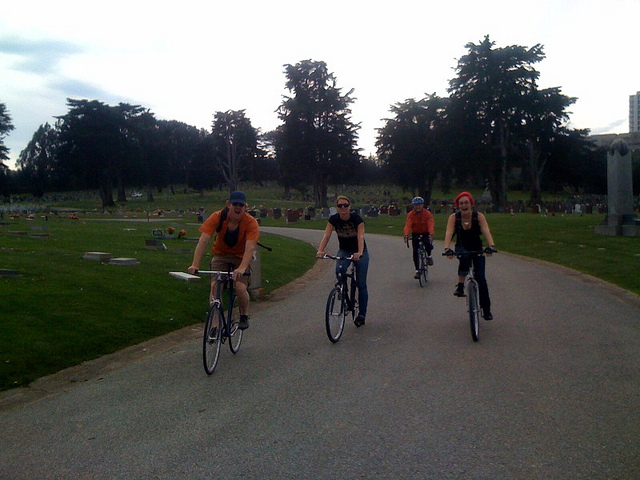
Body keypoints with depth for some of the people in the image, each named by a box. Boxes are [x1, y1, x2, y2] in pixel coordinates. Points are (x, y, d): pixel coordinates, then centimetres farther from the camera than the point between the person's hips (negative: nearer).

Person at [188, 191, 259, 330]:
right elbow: (203, 241, -29)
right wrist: (195, 265, -40)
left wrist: (242, 268, -50)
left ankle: (244, 316, 11)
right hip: (221, 255, 1)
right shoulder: (217, 217, -22)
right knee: (215, 287, -17)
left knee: (240, 288, -19)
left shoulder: (251, 222, -24)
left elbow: (250, 248, -34)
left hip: (241, 257, -1)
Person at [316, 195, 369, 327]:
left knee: (361, 284, -3)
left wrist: (359, 253, -51)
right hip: (343, 251, 2)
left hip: (360, 252, -2)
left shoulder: (357, 219, -21)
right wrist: (320, 250, -40)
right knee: (339, 271, -29)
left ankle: (362, 314, 10)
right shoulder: (333, 219, -12)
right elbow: (326, 235, -22)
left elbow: (360, 237, -33)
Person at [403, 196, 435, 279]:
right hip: (415, 234, 2)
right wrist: (406, 235, -41)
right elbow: (408, 225, -22)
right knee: (415, 252, -7)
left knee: (428, 244, -29)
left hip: (425, 234, -2)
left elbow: (430, 225, -27)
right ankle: (417, 271, 3)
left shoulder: (427, 214, -14)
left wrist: (431, 235, -45)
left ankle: (429, 256, 6)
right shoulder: (410, 215, -10)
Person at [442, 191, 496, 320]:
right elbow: (449, 233, -27)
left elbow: (486, 231, -28)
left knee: (480, 278, -11)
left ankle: (486, 310, 1)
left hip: (477, 249, 0)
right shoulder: (454, 217, -15)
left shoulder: (478, 216, -16)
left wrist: (491, 246, -46)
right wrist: (447, 248, -44)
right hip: (462, 248, 0)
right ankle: (460, 285, -20)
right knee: (464, 256, -37)